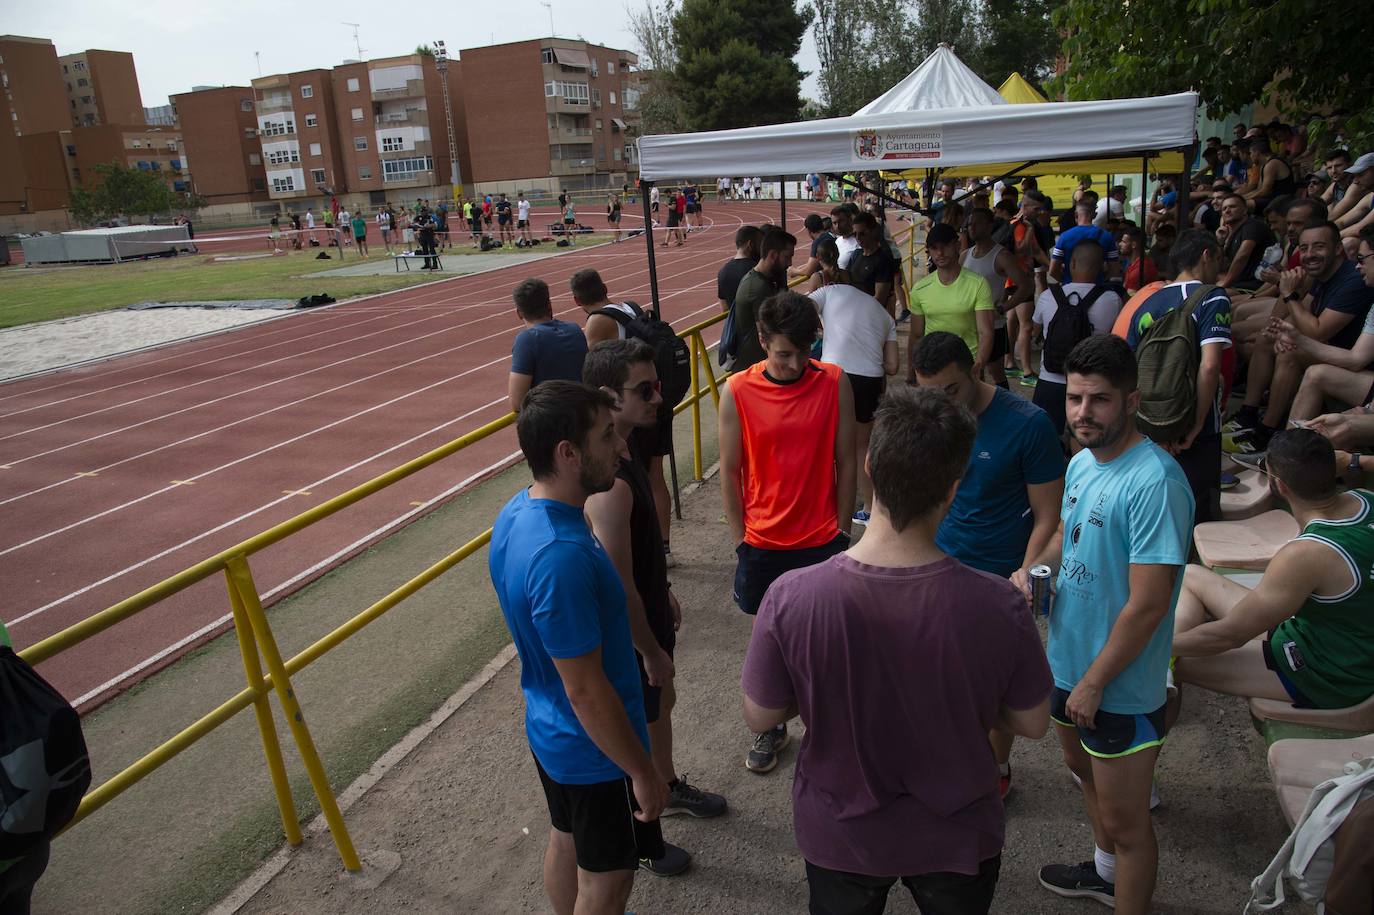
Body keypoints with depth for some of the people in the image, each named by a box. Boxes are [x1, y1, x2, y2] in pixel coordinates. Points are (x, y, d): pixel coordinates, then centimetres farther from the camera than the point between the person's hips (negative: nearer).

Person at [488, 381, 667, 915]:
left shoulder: (517, 513, -7)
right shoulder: (561, 556, -37)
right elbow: (586, 690, -29)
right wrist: (643, 772, -17)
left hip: (549, 729, 9)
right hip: (596, 750, -8)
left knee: (566, 839, 29)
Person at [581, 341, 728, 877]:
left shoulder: (623, 452, -4)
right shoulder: (608, 483, -35)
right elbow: (619, 588, -29)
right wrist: (652, 652, -18)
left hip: (649, 612, 9)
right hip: (629, 633, -9)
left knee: (661, 704, 29)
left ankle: (670, 788, 55)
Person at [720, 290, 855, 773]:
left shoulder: (834, 383, -8)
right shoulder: (737, 392, -9)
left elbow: (845, 461, -1)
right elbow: (730, 470, -2)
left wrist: (842, 530, 1)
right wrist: (740, 540, -1)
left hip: (822, 541, 0)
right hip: (763, 543, 0)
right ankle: (770, 726, 37)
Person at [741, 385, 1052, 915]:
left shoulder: (791, 598, -29)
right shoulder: (997, 607, -28)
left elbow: (759, 717, -14)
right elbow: (1032, 725, -11)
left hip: (840, 833, 0)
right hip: (957, 837, 1)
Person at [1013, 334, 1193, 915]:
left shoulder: (1155, 482, -27)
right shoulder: (1081, 462, 0)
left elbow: (1148, 604, -27)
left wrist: (1093, 683, -19)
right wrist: (1036, 570, -4)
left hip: (1120, 687, -9)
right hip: (1067, 660, 9)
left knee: (1124, 822, 8)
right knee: (1085, 770, 30)